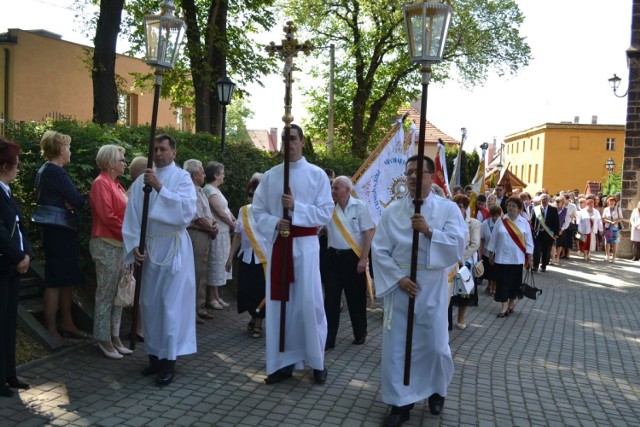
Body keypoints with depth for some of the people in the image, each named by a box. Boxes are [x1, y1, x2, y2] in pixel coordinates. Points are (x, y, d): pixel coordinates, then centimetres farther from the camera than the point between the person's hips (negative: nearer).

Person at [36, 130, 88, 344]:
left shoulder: (44, 170, 13)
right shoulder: (56, 172, -17)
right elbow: (78, 201, -20)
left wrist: (67, 203, -2)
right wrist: (72, 202, 2)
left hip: (55, 232, 10)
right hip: (60, 233, -10)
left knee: (67, 280, 15)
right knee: (56, 281, -3)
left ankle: (66, 323, 23)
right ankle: (51, 329, 5)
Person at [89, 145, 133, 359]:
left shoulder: (116, 184, 16)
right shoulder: (101, 183, -11)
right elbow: (107, 216, -19)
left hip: (120, 245, 9)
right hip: (107, 245, -9)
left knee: (118, 293, 11)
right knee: (106, 294, -2)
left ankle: (115, 337, 19)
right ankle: (104, 340, 7)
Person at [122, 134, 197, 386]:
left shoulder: (182, 177, -3)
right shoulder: (141, 181, 8)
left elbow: (188, 209, -19)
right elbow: (132, 215, 4)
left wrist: (160, 188, -24)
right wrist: (134, 245, -7)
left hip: (174, 247, -4)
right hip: (149, 248, 4)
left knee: (172, 303, -3)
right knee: (149, 302, 11)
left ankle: (169, 360, 5)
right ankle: (155, 354, 24)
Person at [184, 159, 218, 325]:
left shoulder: (200, 191, 16)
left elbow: (208, 214, 19)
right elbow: (200, 219, -18)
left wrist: (214, 224, 0)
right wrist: (212, 230, -3)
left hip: (205, 235, 10)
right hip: (196, 235, -10)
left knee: (202, 273, 15)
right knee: (195, 274, -6)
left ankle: (200, 308, 23)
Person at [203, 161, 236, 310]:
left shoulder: (215, 189, 15)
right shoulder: (210, 190, -15)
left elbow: (226, 209, 12)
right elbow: (221, 213, -16)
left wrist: (235, 221, -1)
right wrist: (233, 225, -4)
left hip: (224, 232, 10)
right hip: (217, 233, -10)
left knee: (220, 264, 14)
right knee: (215, 264, -2)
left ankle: (216, 296, 23)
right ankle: (210, 298, 8)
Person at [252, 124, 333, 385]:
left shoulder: (317, 175, -1)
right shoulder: (270, 176, 7)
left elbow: (326, 213, -5)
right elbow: (258, 211, 6)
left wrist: (296, 207, -16)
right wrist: (274, 223, -13)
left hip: (305, 245, -3)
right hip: (276, 244, 3)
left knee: (309, 302, -3)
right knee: (278, 303, 6)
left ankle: (316, 361, 13)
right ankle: (283, 362, 16)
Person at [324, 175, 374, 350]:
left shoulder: (360, 207, -6)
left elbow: (368, 232, -8)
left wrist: (363, 258, -12)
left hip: (353, 257, -3)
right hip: (333, 256, 3)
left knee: (356, 298, 9)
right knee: (331, 298, 4)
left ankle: (360, 334, 27)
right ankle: (328, 338, 11)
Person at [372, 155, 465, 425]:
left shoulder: (448, 209, -1)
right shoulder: (392, 210, 1)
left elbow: (458, 246, -11)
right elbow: (379, 250, -1)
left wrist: (429, 231, -23)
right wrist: (399, 278, -12)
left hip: (433, 288, -1)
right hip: (399, 285, 1)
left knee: (435, 346, 6)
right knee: (395, 346, 4)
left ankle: (437, 390, 36)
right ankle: (400, 402, 19)